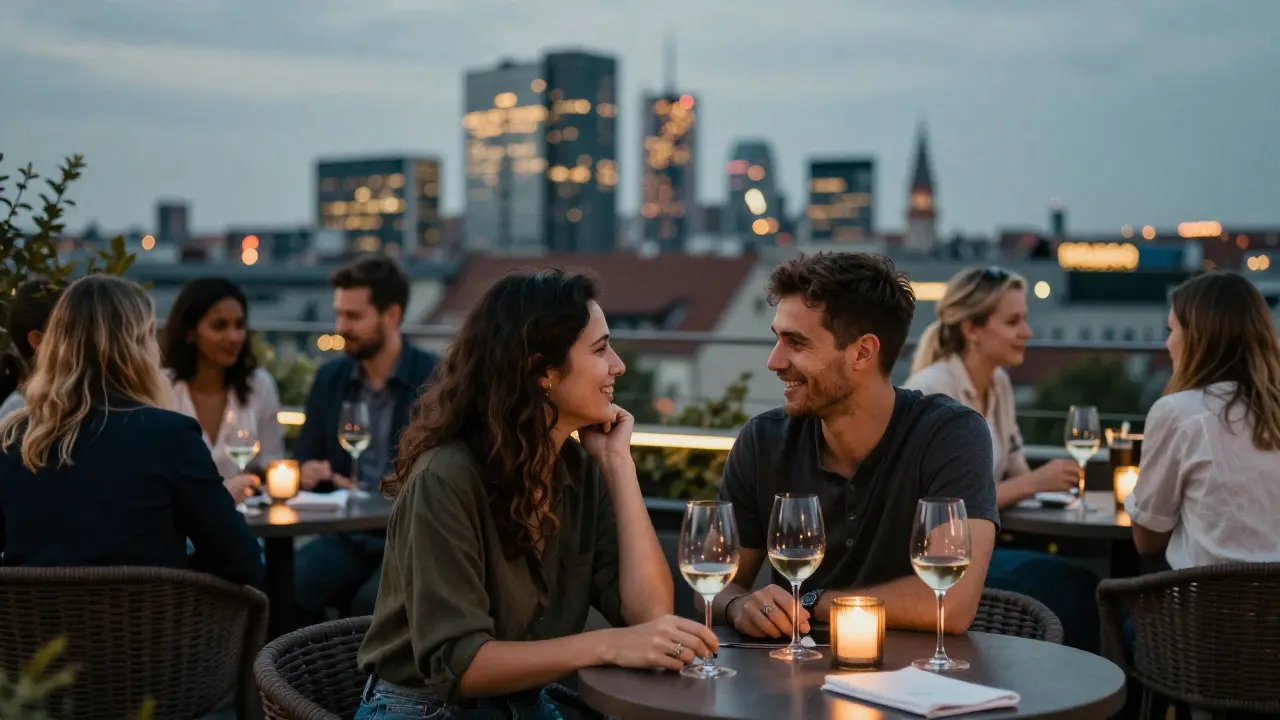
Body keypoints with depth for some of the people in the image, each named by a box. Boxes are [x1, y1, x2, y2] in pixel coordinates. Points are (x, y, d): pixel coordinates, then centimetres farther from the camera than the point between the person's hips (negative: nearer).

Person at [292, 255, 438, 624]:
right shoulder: (330, 376, 11)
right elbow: (303, 459, 17)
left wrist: (375, 496, -17)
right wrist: (306, 472, -7)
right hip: (345, 535, 4)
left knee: (371, 603, -33)